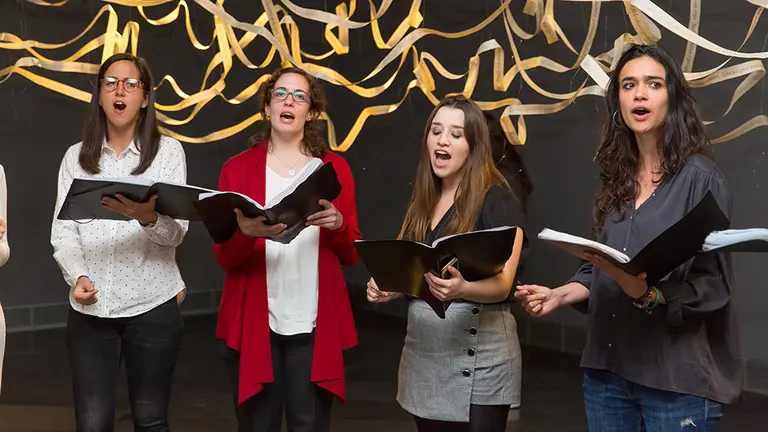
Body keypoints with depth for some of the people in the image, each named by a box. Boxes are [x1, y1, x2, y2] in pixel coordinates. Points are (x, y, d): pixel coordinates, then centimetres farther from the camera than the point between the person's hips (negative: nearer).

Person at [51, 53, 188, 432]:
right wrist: (77, 276, -15)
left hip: (152, 307, -2)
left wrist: (148, 217, -32)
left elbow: (176, 232, -10)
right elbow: (63, 231, 3)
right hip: (89, 309, 2)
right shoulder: (75, 156, 8)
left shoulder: (167, 150, -1)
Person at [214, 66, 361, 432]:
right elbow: (224, 257, 1)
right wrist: (246, 232, -20)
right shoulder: (237, 168, 5)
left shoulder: (334, 168, 7)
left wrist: (338, 225, -14)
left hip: (315, 325, 0)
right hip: (254, 323, 0)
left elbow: (351, 255, 8)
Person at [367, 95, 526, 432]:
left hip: (478, 355, -6)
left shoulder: (497, 200, -10)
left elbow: (502, 285, -17)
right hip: (421, 351, 6)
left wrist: (461, 289, -37)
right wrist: (387, 289, -4)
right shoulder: (422, 201, 10)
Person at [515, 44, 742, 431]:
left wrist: (648, 295, -27)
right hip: (607, 365, 5)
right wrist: (559, 295, -3)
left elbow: (713, 283, -12)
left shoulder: (700, 176, -9)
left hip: (678, 373, -5)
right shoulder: (616, 178, 8)